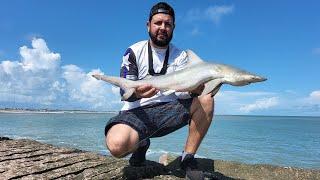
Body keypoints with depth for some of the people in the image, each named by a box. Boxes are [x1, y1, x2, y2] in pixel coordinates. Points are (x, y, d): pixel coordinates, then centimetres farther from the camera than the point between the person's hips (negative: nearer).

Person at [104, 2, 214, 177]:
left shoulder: (180, 56, 7)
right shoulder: (134, 52, 0)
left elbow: (180, 92, -6)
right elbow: (125, 92, -8)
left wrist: (193, 90, -31)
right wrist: (136, 93, -33)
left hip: (168, 110, 3)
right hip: (137, 111, -2)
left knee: (205, 99, -19)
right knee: (117, 145, -32)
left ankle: (188, 159, -9)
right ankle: (141, 144, 6)